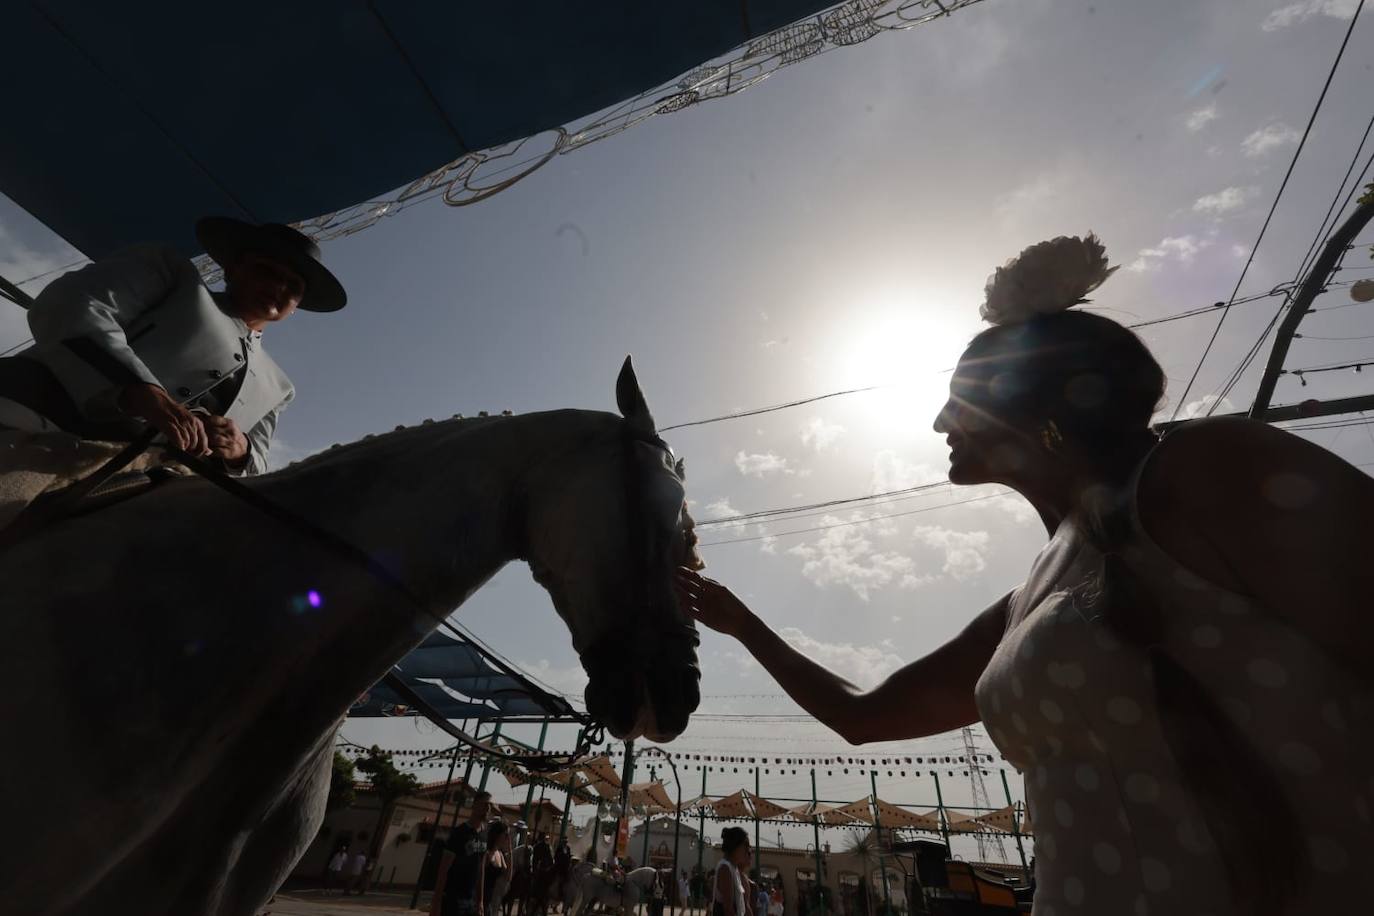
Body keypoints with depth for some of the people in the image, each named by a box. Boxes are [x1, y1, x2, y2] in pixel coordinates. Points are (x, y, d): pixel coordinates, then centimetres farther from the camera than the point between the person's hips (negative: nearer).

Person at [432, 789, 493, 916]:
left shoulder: (484, 836, 8)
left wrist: (480, 901, 12)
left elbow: (480, 869, 13)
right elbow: (443, 869, -13)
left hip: (470, 900, 7)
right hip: (451, 899, -7)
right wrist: (436, 901, -17)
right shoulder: (460, 833, -14)